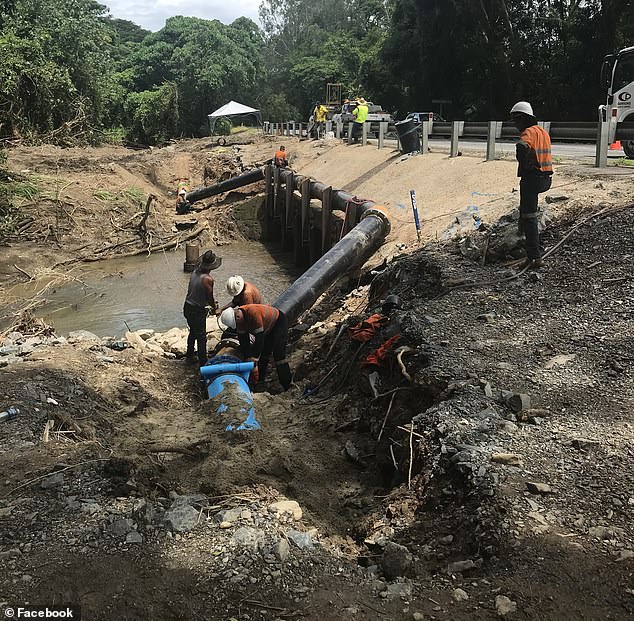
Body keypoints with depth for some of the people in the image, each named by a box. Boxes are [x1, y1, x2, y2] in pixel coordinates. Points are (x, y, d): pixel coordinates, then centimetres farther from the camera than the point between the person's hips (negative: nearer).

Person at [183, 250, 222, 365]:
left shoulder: (194, 272, -1)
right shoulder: (208, 279, -24)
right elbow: (209, 297, -15)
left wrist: (211, 302, 18)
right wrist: (214, 307, 7)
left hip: (187, 307, 8)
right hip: (198, 310, -8)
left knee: (193, 331, 26)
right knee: (201, 336, 4)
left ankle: (190, 354, 41)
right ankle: (203, 362, 11)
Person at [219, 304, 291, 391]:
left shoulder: (253, 313, -40)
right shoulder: (240, 320, -15)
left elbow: (259, 338, -38)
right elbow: (243, 341, -11)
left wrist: (254, 362, -35)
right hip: (267, 328, 8)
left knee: (279, 356, -14)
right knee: (263, 356, 7)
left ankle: (287, 387, -11)